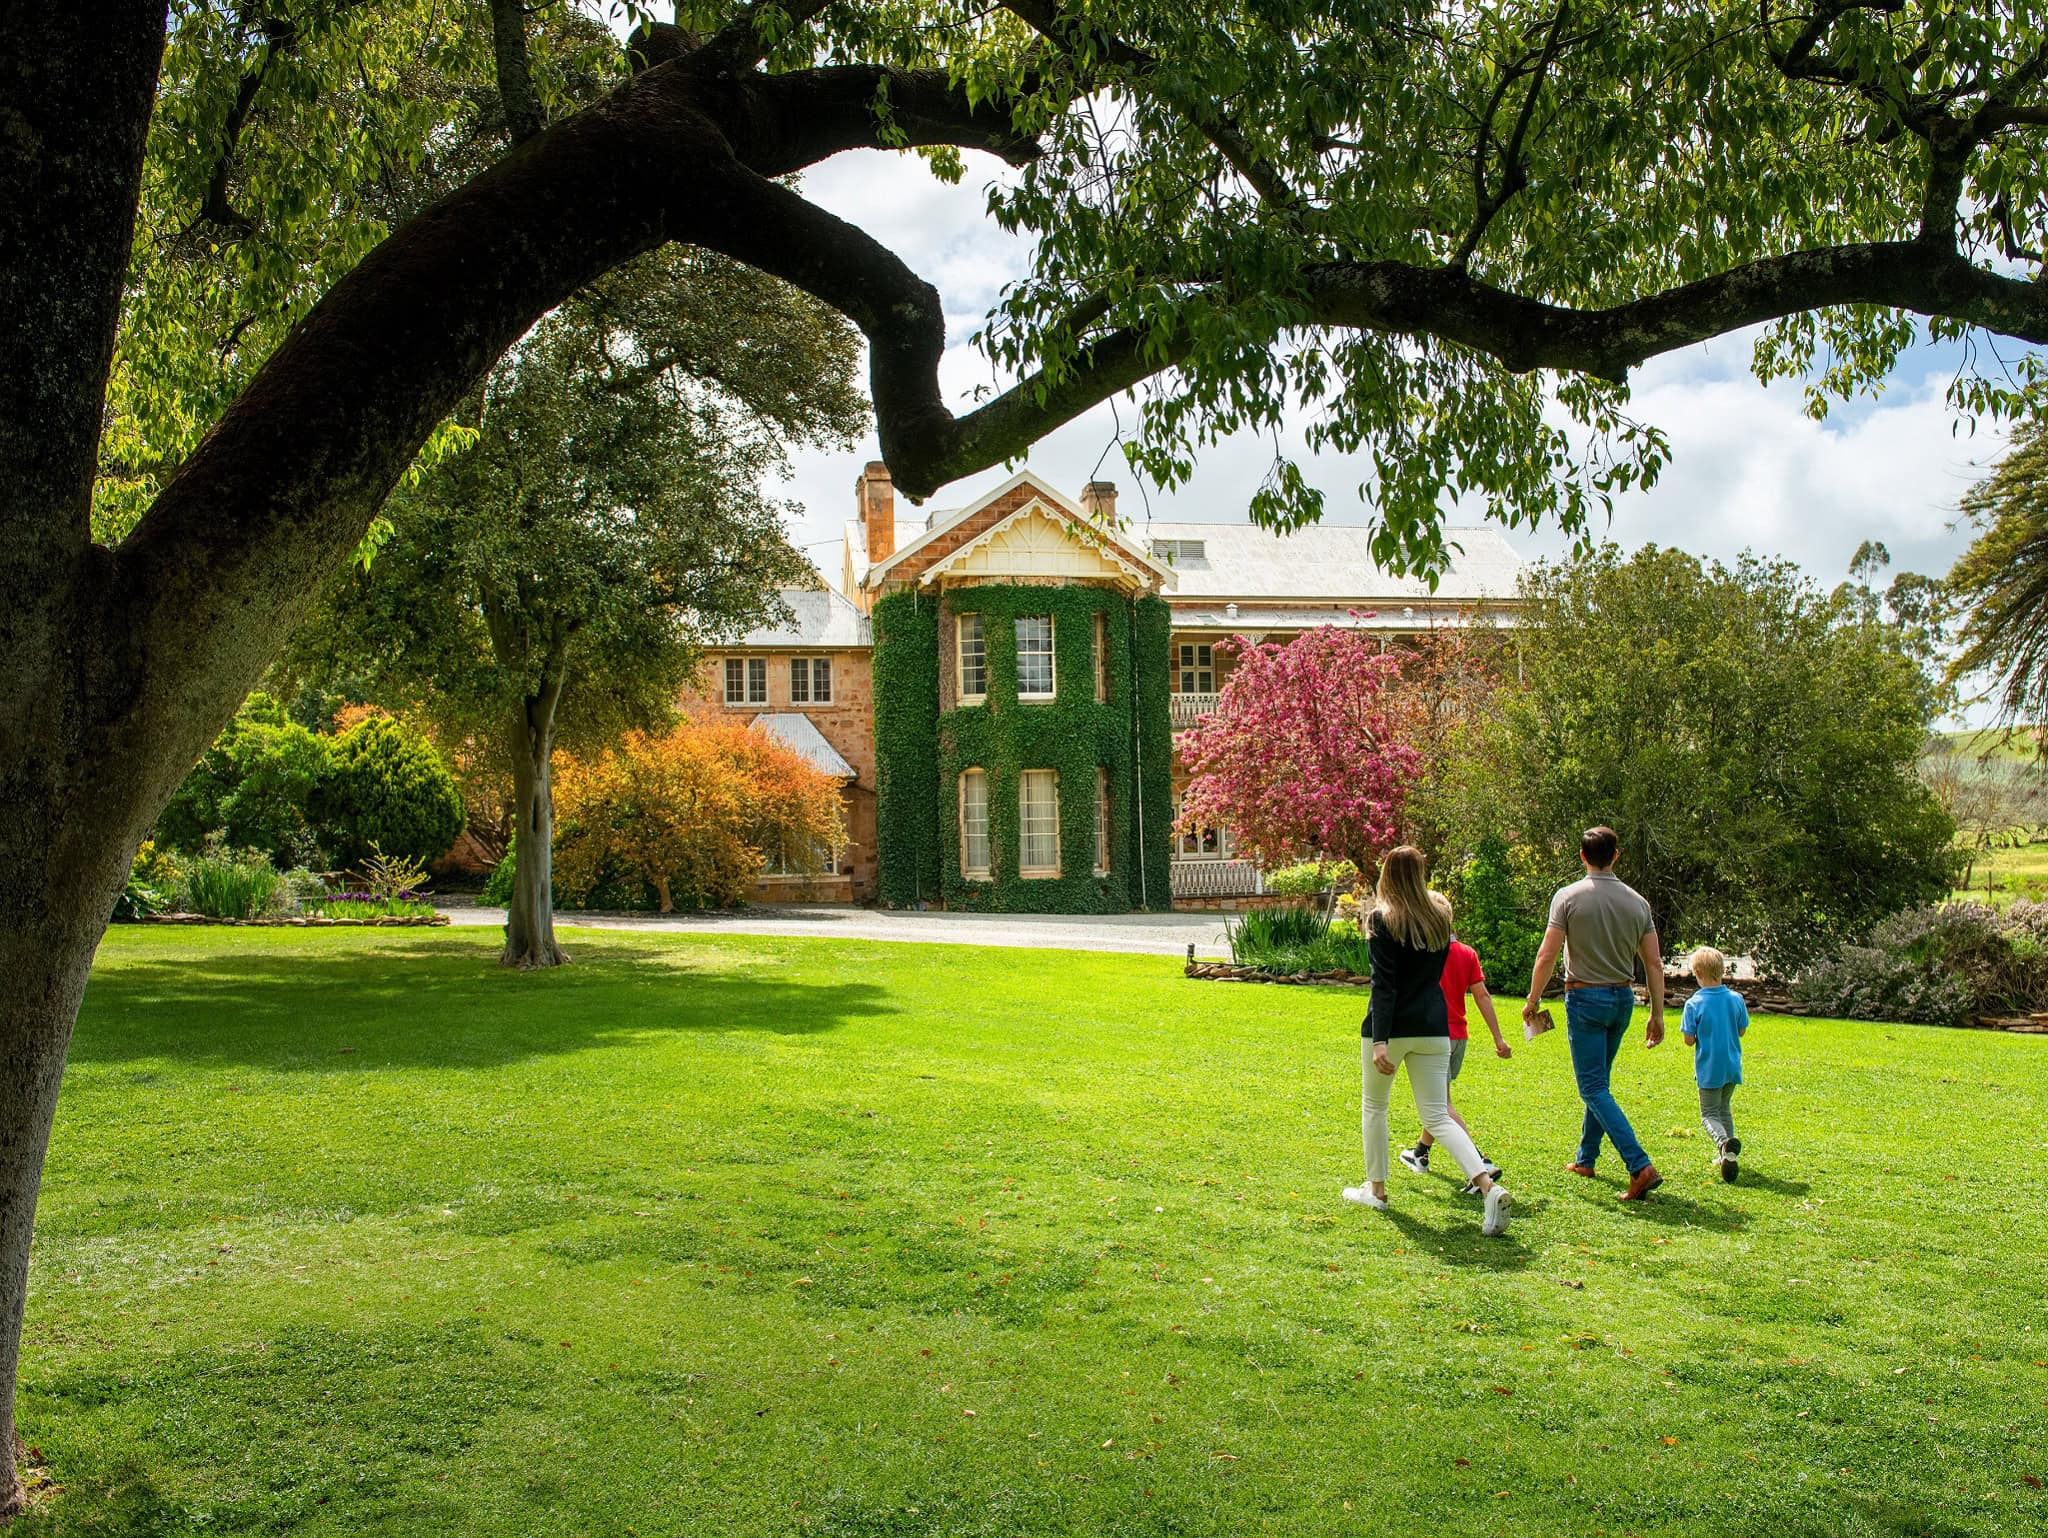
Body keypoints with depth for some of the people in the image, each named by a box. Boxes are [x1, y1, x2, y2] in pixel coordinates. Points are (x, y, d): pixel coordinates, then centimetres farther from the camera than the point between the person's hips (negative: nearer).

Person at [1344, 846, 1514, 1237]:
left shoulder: (1383, 919, -11)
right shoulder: (1440, 915, 7)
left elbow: (1383, 983, -17)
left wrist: (1379, 1040, -20)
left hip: (1393, 1027, -4)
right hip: (1434, 1028, 5)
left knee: (1374, 1106, 17)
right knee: (1437, 1116, 4)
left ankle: (1375, 1189, 25)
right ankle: (1490, 1187, -14)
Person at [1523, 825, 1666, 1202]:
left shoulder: (1568, 896, -10)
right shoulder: (1637, 901, 3)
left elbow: (1547, 955, -12)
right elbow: (1654, 964, 4)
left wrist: (1533, 1000, 0)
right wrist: (1657, 1015, 11)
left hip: (1586, 998, -5)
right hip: (1623, 999, 5)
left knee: (1594, 1087, -4)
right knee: (1599, 1082, 20)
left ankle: (1641, 1166, -16)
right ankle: (1585, 1158, 30)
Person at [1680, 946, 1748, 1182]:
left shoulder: (1694, 1004, -16)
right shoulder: (1736, 999, -5)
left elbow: (1689, 1040, -13)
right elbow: (1742, 1031, 6)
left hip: (1708, 1068, -4)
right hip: (1732, 1066, 4)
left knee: (1709, 1114, 4)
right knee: (1724, 1108, 24)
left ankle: (1724, 1142, -26)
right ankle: (1726, 1154, 25)